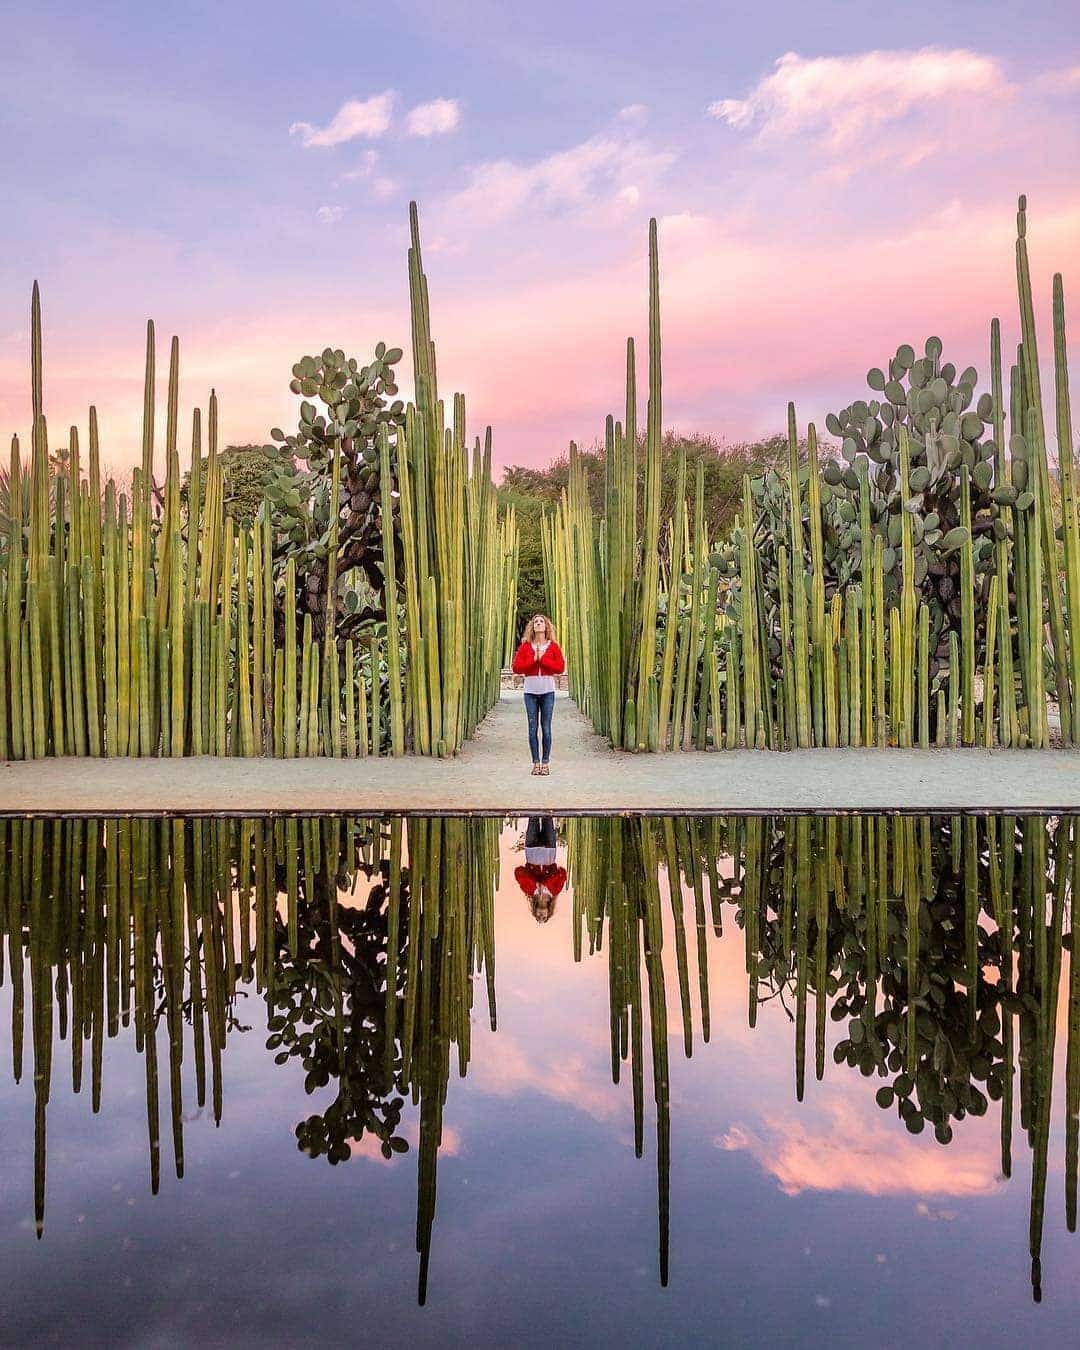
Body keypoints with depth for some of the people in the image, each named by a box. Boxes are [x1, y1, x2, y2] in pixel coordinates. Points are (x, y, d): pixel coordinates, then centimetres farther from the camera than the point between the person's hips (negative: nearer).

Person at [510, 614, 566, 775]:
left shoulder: (553, 646, 5)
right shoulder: (525, 646, 7)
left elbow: (560, 667, -5)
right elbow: (516, 667, -2)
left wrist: (542, 659, -11)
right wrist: (533, 660, -11)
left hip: (548, 691, -1)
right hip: (531, 691, 1)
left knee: (546, 728, -1)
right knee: (532, 728, 1)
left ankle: (545, 763, 5)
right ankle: (536, 763, 6)